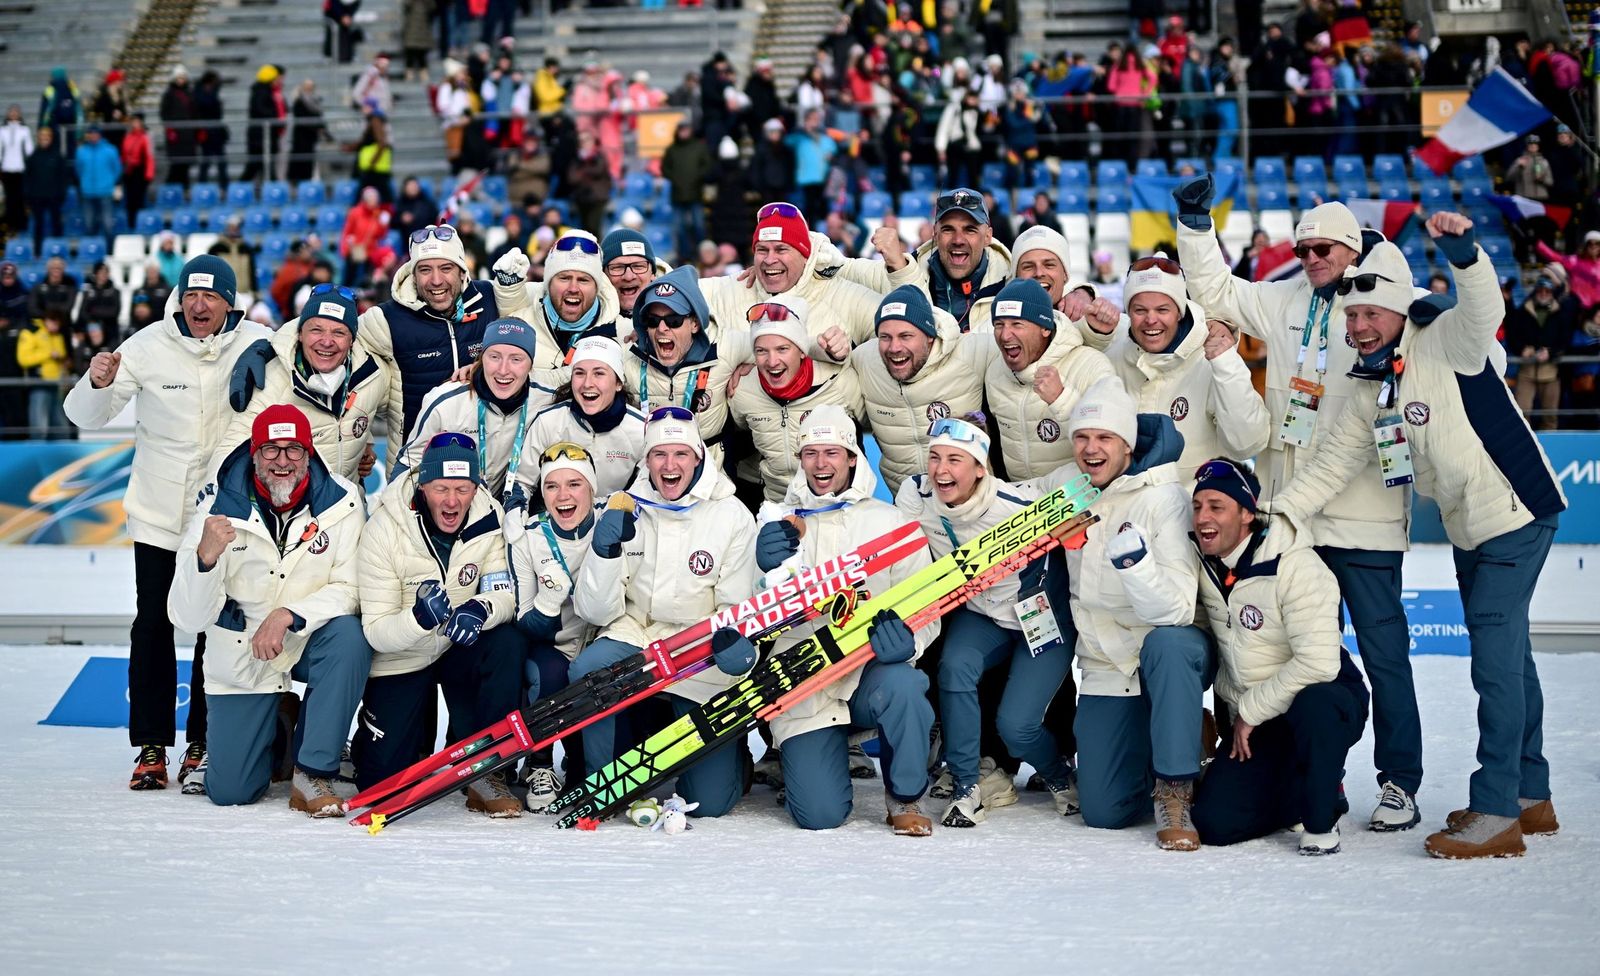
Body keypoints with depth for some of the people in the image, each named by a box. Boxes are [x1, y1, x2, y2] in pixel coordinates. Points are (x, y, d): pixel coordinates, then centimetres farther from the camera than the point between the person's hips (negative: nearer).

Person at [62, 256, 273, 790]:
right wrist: (98, 383, -24)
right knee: (152, 627, 2)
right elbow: (87, 416, -3)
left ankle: (202, 746, 16)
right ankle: (150, 746, 11)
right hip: (159, 513, 0)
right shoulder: (149, 346, -6)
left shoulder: (259, 346, -7)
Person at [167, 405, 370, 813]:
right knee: (230, 792, -4)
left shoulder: (342, 501, -15)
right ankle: (272, 729, 33)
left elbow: (350, 589, -14)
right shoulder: (220, 504, -15)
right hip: (239, 657, 0)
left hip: (311, 641, 0)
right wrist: (205, 557, -35)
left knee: (350, 636, -34)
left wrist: (288, 616, -29)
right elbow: (188, 618, -17)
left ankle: (312, 774, -19)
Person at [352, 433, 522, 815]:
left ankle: (487, 772, -17)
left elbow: (506, 595, -17)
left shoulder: (489, 518, -16)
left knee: (507, 643, -32)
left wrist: (482, 609, -42)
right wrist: (418, 618, -44)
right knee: (382, 783, -8)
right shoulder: (383, 529, -21)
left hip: (461, 648, 2)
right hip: (400, 659, -2)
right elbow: (375, 632, -21)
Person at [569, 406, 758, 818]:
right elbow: (596, 612, -8)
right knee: (586, 670, -33)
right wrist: (605, 550, -25)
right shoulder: (625, 511, -4)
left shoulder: (732, 516, -8)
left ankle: (730, 755, 30)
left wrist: (733, 640, -27)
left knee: (710, 803, -6)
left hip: (704, 661, -1)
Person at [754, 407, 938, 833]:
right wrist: (772, 571, -21)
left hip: (871, 673, 0)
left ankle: (905, 798, -9)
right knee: (819, 814, -14)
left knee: (900, 686, -37)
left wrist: (907, 637, -23)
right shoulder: (776, 521, 8)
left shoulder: (889, 521, 5)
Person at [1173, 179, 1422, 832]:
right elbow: (1215, 293, 21)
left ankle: (1399, 783, 7)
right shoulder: (1285, 302, 13)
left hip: (1364, 515, -5)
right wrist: (1195, 222, 14)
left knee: (1382, 650, -1)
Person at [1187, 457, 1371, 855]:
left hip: (1325, 697, -5)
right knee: (1215, 824, -11)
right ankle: (1297, 792, 18)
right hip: (1249, 718, 6)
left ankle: (1320, 819, -17)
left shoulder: (1296, 567, -21)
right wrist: (1233, 713, 7)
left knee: (1313, 705, -42)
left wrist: (1250, 711, -19)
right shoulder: (1203, 564, -1)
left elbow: (1318, 662, -28)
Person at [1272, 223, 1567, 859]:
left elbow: (1484, 310, -36)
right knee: (1506, 657, 16)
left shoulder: (1448, 347, -15)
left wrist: (1461, 253, -53)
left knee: (1495, 658, -12)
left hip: (1517, 517, -9)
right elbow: (1331, 465, 7)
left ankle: (1496, 813, -10)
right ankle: (1531, 798, 27)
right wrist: (1274, 515, -4)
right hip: (1468, 531, 9)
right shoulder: (1371, 393, 6)